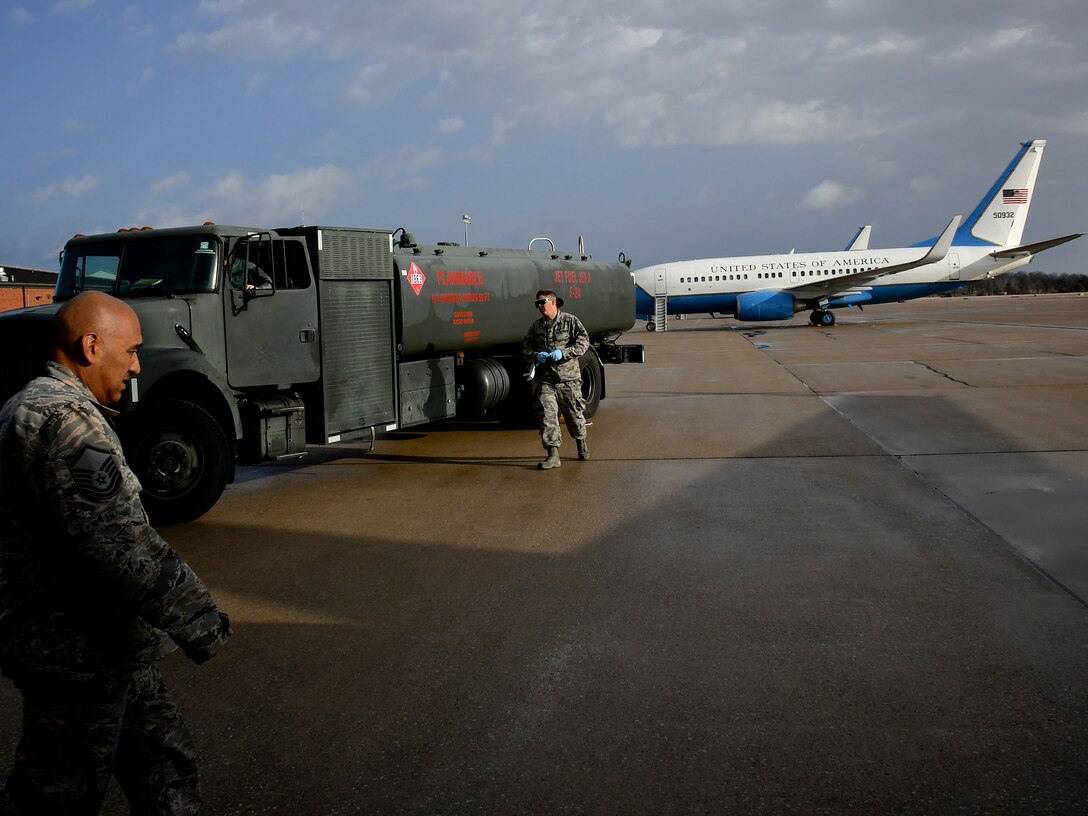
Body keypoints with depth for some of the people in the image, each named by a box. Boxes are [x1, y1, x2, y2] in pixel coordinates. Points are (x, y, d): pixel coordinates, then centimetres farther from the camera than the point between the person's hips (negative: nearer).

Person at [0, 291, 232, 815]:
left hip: (105, 644, 10)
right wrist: (196, 619, -23)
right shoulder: (63, 418, -21)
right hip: (80, 653, -10)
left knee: (164, 764, 16)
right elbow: (117, 542, -28)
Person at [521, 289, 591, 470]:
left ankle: (581, 442, 38)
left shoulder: (570, 321, -1)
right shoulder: (536, 325, 11)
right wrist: (535, 355, -8)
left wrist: (563, 353, -20)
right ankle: (553, 454, -10)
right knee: (547, 414, -10)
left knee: (574, 412, 11)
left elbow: (583, 341, -8)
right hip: (544, 378, 2)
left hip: (567, 377, -2)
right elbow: (525, 348, 15)